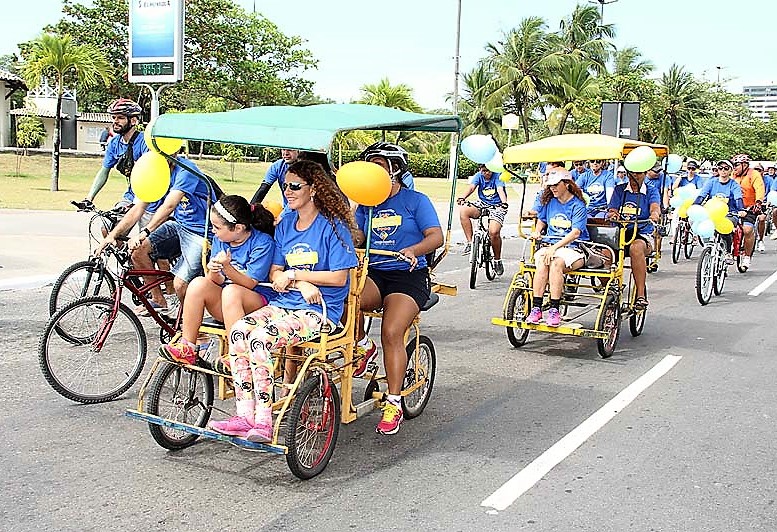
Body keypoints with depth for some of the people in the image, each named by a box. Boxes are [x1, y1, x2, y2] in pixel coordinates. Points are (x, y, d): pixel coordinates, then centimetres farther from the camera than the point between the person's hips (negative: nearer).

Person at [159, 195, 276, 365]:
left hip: (256, 303, -5)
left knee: (231, 291, -35)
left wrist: (227, 267, -31)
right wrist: (213, 272, -21)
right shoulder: (220, 239, 5)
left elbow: (250, 283, -15)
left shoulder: (262, 242, -12)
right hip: (222, 303, 5)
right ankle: (187, 349, -16)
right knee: (199, 283, -22)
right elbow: (217, 281, 3)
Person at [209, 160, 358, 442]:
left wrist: (293, 274, -8)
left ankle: (263, 423, -22)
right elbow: (274, 273, 11)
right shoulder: (285, 224, 14)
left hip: (319, 311, -6)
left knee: (260, 339, -29)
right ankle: (245, 416, -19)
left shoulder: (333, 226, -5)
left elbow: (339, 278, -10)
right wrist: (301, 284, -10)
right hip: (283, 302, 6)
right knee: (238, 331, -21)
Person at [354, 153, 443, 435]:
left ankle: (394, 405, -11)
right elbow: (355, 237, 4)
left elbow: (436, 236, -8)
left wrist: (413, 250, -27)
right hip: (374, 273, 4)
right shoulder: (366, 204, 17)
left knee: (391, 333, -23)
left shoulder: (416, 200, 4)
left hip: (409, 276, -4)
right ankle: (363, 346, 0)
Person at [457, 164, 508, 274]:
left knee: (494, 232, -24)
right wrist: (463, 197, -38)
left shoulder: (497, 176, -9)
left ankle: (497, 260, -1)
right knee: (463, 211, -23)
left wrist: (504, 203, -46)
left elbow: (500, 190, -26)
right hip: (482, 205, 4)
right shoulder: (478, 176, 0)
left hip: (497, 207, -4)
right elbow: (471, 187, -17)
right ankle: (469, 242, -16)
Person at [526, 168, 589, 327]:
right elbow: (541, 220, 33)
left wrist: (555, 247, -25)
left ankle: (554, 310, -34)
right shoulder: (549, 201, 14)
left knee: (556, 263, -36)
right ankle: (536, 309, -34)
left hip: (573, 248, -4)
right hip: (549, 245, 4)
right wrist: (537, 231, 10)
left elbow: (576, 232, -14)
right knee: (542, 263, -31)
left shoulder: (578, 205, -2)